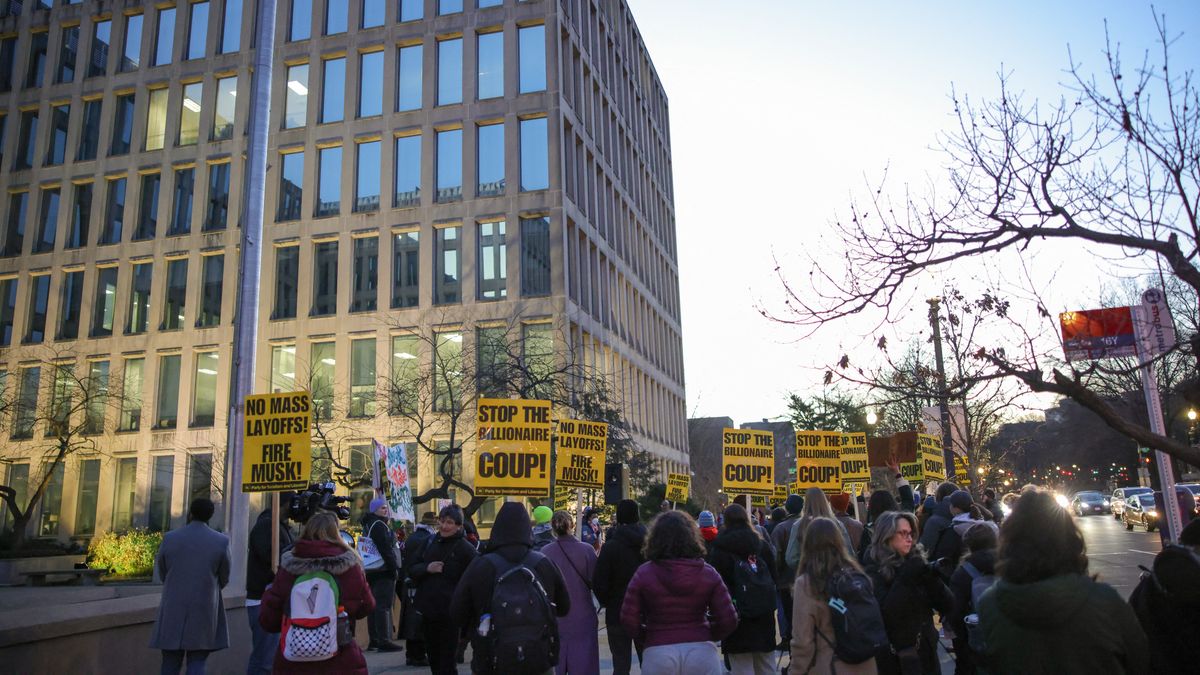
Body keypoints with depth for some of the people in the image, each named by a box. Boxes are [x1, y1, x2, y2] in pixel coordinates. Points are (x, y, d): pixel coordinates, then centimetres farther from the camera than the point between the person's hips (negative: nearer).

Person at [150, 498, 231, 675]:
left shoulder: (169, 538, -3)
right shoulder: (221, 541, -6)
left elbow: (163, 575, 7)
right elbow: (223, 580, 3)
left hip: (173, 611, 1)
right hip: (204, 611, -1)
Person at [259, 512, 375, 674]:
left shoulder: (287, 568, -7)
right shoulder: (349, 565, -11)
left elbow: (269, 621, -1)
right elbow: (367, 607, 2)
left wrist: (268, 593, 17)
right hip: (340, 662, -2)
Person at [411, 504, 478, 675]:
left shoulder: (465, 548, -10)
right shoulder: (431, 543, 8)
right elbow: (412, 569, 9)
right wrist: (426, 568, -10)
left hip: (449, 613, -6)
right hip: (427, 610, 6)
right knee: (433, 657, 18)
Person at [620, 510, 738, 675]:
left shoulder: (644, 573, -4)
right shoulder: (708, 573, -1)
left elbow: (629, 620, -6)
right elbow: (729, 620, -3)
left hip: (658, 653, -1)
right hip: (701, 651, 1)